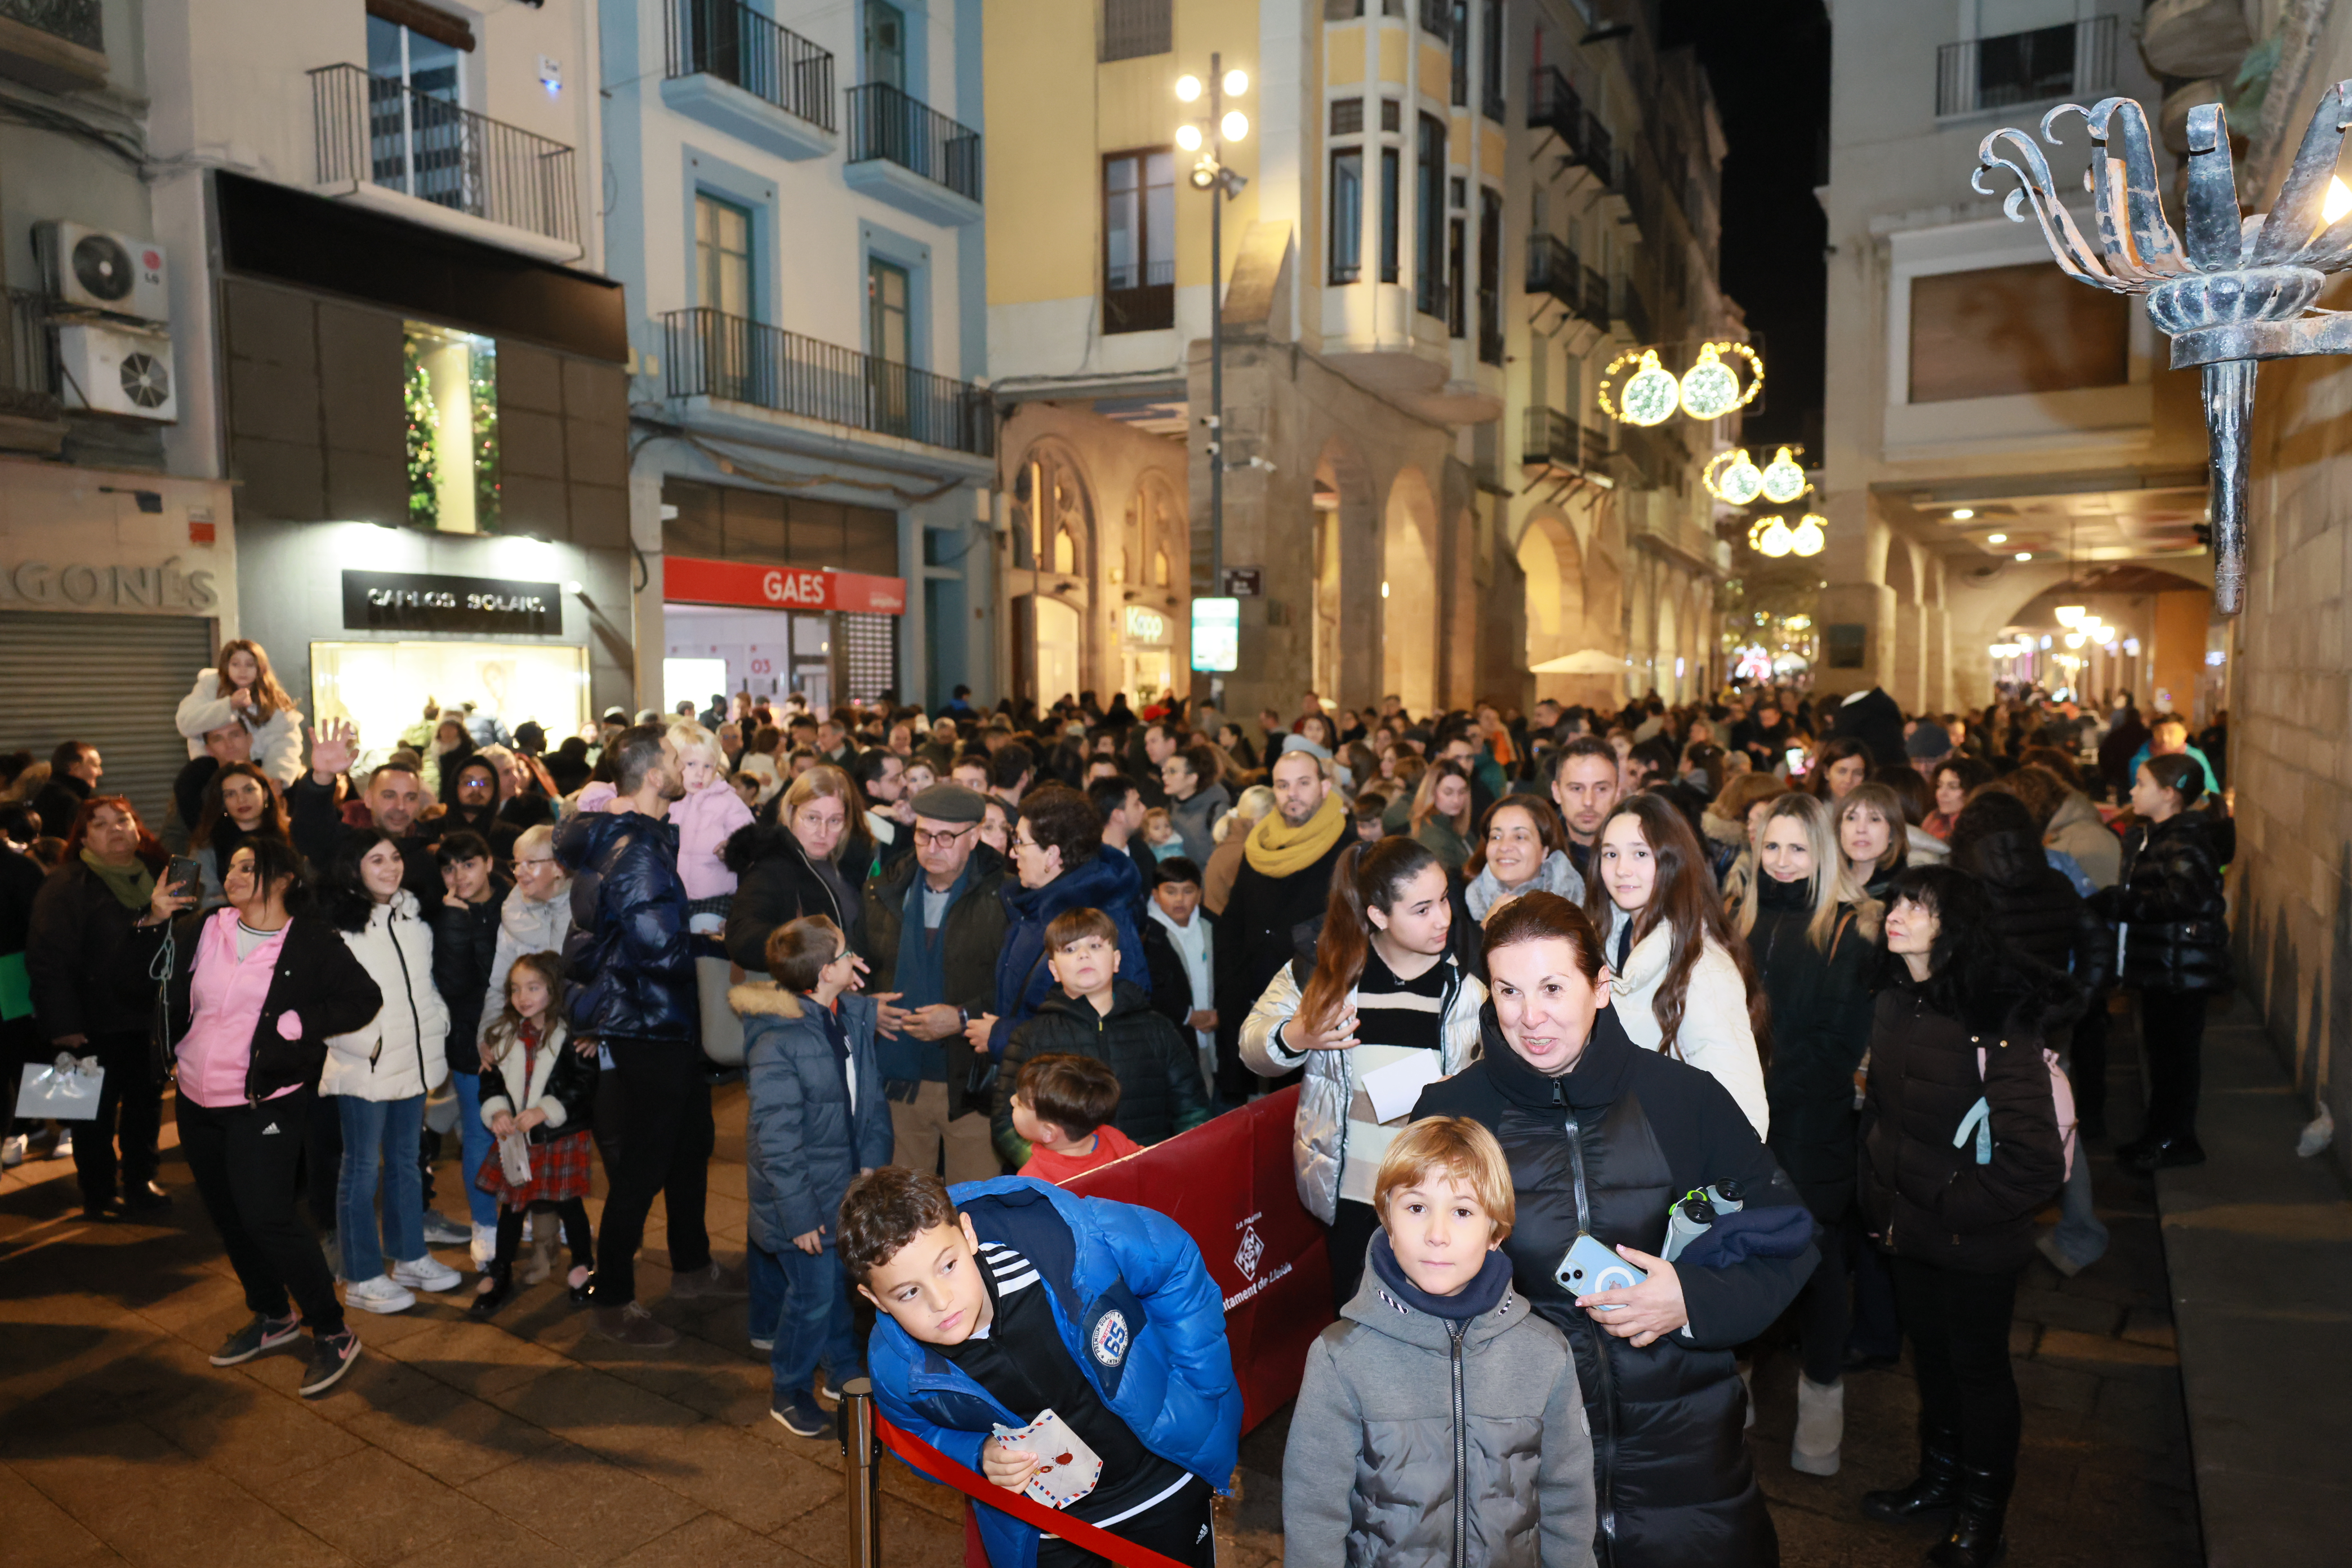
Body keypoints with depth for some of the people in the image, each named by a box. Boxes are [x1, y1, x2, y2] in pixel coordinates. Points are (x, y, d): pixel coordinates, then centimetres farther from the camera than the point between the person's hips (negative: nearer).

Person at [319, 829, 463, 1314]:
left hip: (413, 1062, 7)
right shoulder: (337, 928, -13)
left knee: (406, 1160, 17)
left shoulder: (412, 916, 10)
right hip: (365, 1069, -7)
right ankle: (362, 1278, 14)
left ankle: (410, 1257, 30)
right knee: (362, 1169, 3)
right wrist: (369, 1044, -17)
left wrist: (438, 1023, 9)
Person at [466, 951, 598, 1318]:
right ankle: (499, 1274, 27)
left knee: (568, 1202, 4)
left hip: (561, 1136, -5)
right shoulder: (505, 1035, 5)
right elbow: (493, 1083, 9)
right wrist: (497, 1111, -10)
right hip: (514, 1136, 5)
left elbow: (585, 1086, -14)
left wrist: (544, 1111, -20)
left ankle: (584, 1264, 25)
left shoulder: (571, 1035, -13)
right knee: (511, 1203, 12)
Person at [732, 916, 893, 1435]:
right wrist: (799, 1214, -18)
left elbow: (871, 1092, 7)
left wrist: (872, 1160, 1)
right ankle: (788, 1391, 27)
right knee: (814, 1293, 4)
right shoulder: (776, 1042, -24)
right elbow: (778, 1139, -21)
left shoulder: (855, 1013, -3)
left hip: (848, 1180, 6)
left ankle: (847, 1372, 41)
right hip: (805, 1194, -6)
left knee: (840, 1280, 19)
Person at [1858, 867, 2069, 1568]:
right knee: (1931, 1356, 22)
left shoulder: (1999, 1023, -24)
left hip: (1976, 1245, -6)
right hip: (1909, 1233, 6)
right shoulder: (1895, 1006, -2)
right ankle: (1940, 1481, 44)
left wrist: (1942, 1214, -17)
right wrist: (1882, 1205, 8)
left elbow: (2034, 1164, -25)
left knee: (1979, 1367, 13)